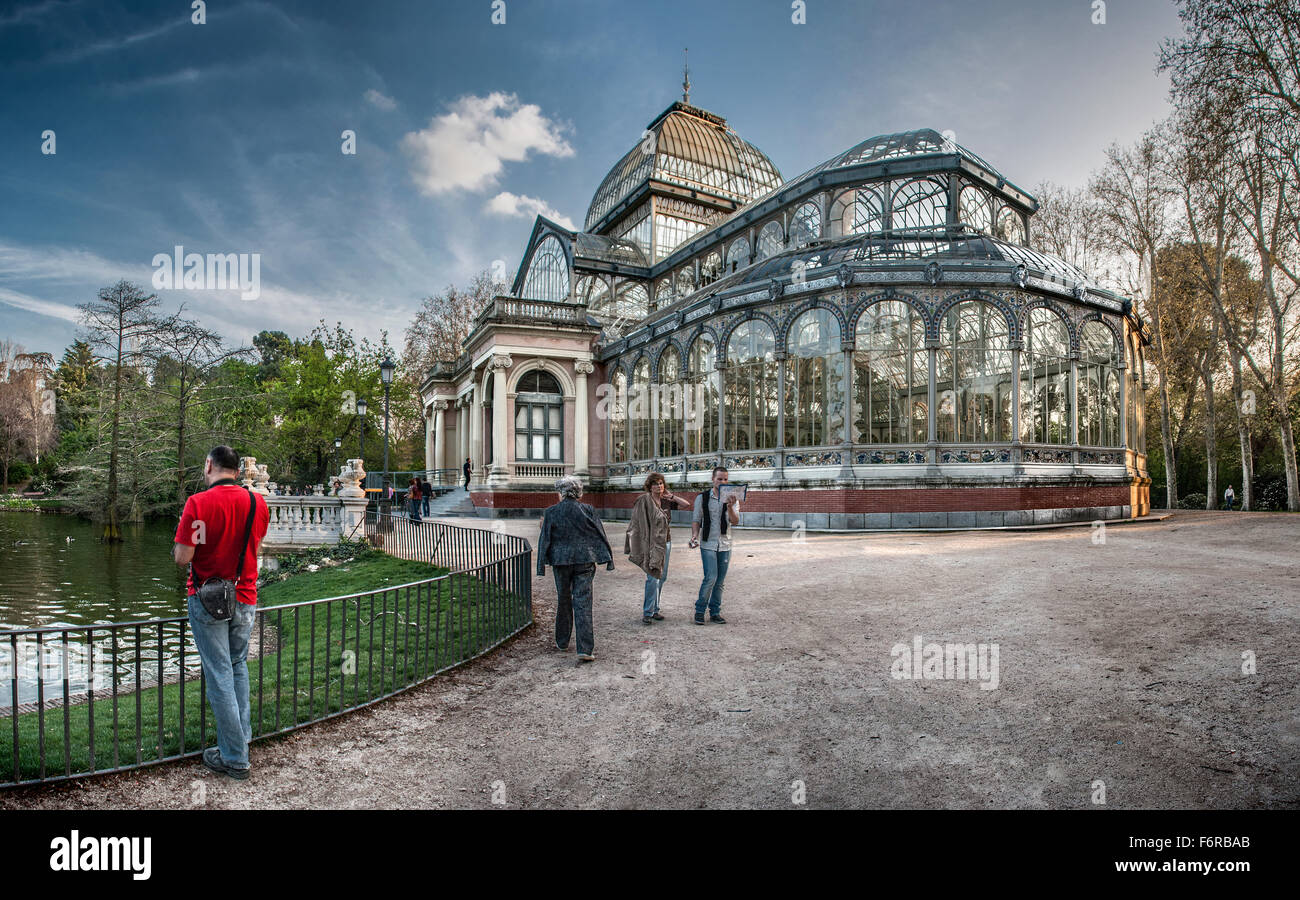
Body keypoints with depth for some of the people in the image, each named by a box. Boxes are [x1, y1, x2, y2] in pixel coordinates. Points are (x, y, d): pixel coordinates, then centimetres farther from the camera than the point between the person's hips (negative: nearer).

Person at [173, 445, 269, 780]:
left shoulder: (198, 503, -15)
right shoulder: (257, 503, -1)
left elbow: (182, 558, -14)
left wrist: (180, 543, 5)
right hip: (245, 600, 4)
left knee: (219, 676, 4)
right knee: (238, 666, 23)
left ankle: (235, 758, 12)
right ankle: (242, 735, 31)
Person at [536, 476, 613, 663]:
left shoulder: (551, 512, -4)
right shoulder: (587, 510, -2)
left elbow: (545, 539, -2)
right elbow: (600, 535, 0)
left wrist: (542, 564, 3)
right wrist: (608, 559, 6)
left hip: (561, 560, 0)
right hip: (584, 560, 0)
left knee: (563, 600, 18)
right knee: (583, 604, -1)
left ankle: (562, 642, 32)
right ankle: (585, 650, -7)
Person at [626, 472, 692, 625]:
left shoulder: (666, 501, 8)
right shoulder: (644, 501, -8)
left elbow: (687, 505, 7)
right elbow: (636, 523, -8)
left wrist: (672, 496, -3)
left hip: (666, 543, 6)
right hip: (651, 544, -6)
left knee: (662, 577, 10)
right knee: (652, 578, -10)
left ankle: (654, 609, 21)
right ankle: (647, 613, -1)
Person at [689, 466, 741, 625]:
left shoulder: (732, 499, 3)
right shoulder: (702, 498, 0)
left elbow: (735, 522, -9)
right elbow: (696, 520, 3)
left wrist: (730, 507, -25)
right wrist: (695, 535, -14)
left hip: (725, 545, 3)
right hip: (708, 544, -3)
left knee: (720, 581, 8)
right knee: (710, 578, -13)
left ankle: (715, 612, 20)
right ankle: (699, 610, 3)